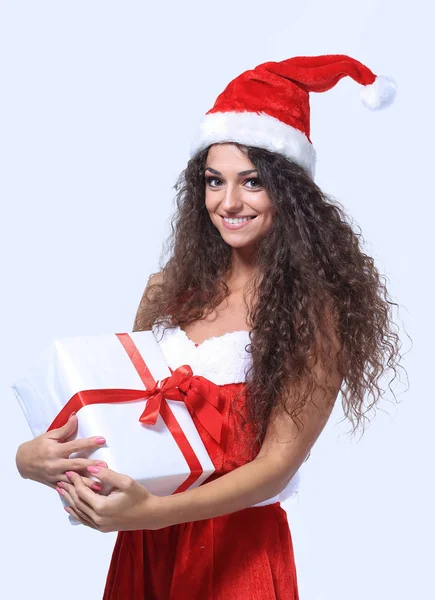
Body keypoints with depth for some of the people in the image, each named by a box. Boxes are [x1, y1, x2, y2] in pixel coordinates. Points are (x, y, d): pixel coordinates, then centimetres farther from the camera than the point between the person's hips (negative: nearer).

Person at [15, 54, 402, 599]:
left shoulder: (314, 310, -13)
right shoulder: (170, 288, 1)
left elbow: (277, 464, -16)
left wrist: (154, 511, -29)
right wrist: (35, 455, -12)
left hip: (239, 547, -4)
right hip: (142, 546, 5)